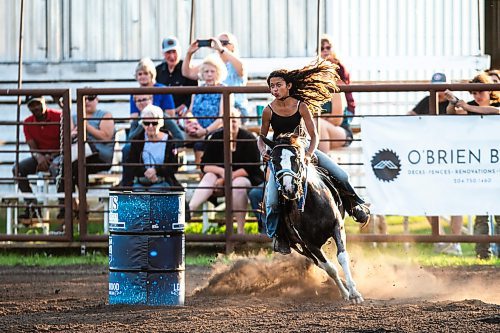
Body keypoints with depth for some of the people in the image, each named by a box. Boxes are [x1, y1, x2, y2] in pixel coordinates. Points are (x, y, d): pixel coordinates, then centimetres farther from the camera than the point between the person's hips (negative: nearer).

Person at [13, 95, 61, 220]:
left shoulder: (58, 116, -12)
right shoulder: (28, 123, 2)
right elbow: (32, 147, -2)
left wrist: (51, 157, -28)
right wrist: (39, 157, -27)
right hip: (41, 157, 5)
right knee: (17, 169, -18)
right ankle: (31, 206, -22)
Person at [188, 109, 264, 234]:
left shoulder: (248, 138, -11)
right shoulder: (217, 137, -1)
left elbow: (252, 168, -17)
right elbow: (204, 165, -4)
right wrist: (221, 171, -25)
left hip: (245, 178, -4)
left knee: (238, 183, -36)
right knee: (209, 177, -26)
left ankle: (241, 230, -29)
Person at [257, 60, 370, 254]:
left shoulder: (301, 106, -12)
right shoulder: (269, 111, -12)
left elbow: (313, 135, -12)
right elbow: (262, 138, -1)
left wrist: (309, 154, -29)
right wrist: (263, 152, -22)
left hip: (302, 147, 1)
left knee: (341, 176, -7)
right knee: (273, 200, -20)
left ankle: (354, 205, 21)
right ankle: (277, 234, -1)